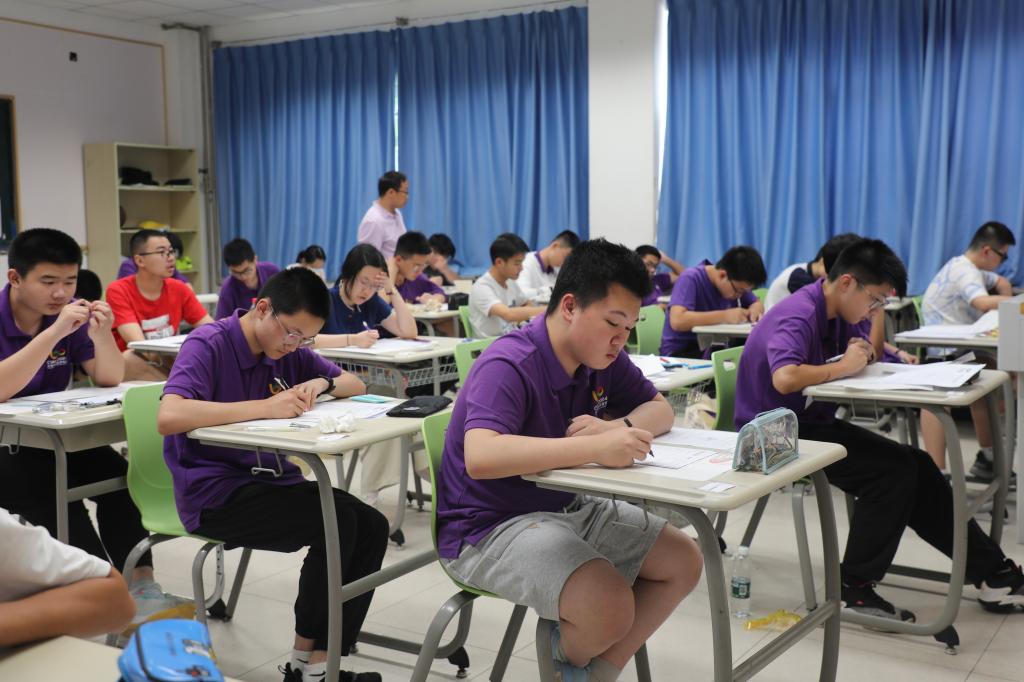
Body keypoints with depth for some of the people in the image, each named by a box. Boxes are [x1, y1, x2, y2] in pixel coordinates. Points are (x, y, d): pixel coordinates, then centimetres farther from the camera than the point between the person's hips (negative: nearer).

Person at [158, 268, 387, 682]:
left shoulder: (290, 349, 5)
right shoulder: (208, 345, -15)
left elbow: (356, 385, 15)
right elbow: (168, 417, -32)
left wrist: (324, 382, -10)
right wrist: (264, 407, -34)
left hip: (269, 479, 8)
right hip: (215, 494, -8)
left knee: (372, 526, -9)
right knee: (337, 521, -23)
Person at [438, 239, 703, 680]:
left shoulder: (602, 357, -2)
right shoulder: (508, 366, -25)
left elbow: (659, 408, 8)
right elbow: (480, 457, -40)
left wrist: (617, 427, -17)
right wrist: (596, 448, -43)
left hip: (566, 508, 9)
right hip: (489, 527, -9)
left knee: (683, 562, 5)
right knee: (611, 610, -27)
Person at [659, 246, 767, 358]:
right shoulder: (690, 279, -20)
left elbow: (757, 304, 12)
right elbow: (677, 321, -33)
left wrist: (754, 310, -13)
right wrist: (724, 316, -34)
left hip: (714, 348, 7)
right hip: (680, 351, -7)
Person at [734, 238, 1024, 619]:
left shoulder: (837, 315, 6)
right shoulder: (797, 317, -22)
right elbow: (785, 378, -40)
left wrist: (864, 353, -6)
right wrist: (844, 366, -24)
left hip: (812, 423, 9)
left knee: (916, 468, 0)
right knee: (892, 471, -21)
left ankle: (991, 571, 9)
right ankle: (853, 587, -9)